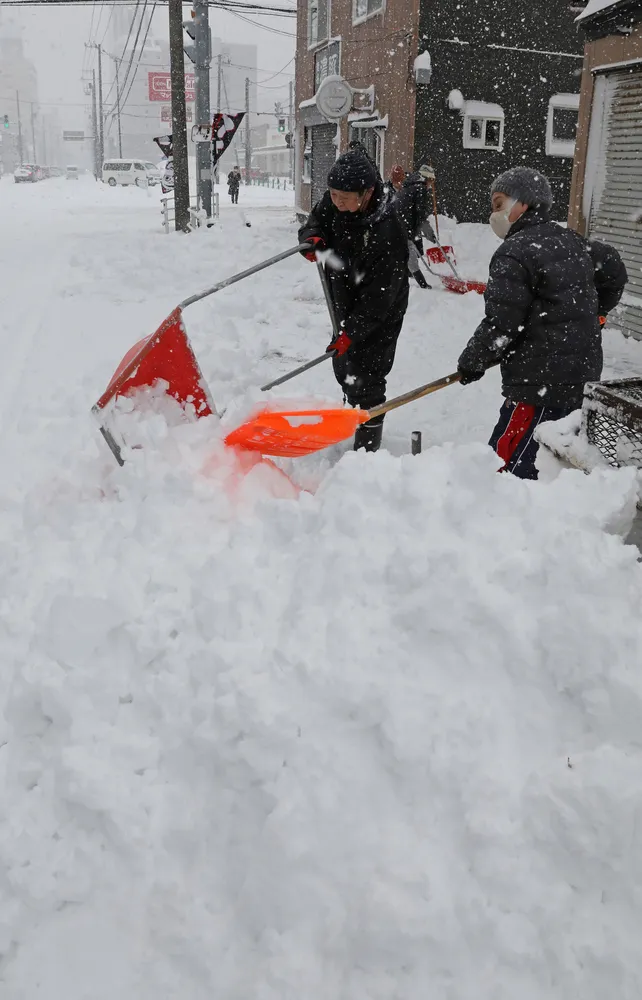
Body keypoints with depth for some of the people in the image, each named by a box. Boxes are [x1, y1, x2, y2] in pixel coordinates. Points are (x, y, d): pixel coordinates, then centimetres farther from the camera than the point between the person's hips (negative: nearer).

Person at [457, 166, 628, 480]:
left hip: (540, 382, -9)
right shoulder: (572, 241, 14)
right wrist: (593, 312, 36)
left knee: (503, 468, -11)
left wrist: (471, 361, -1)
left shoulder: (513, 254, -12)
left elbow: (500, 323, -16)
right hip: (583, 375, 9)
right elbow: (614, 270, 24)